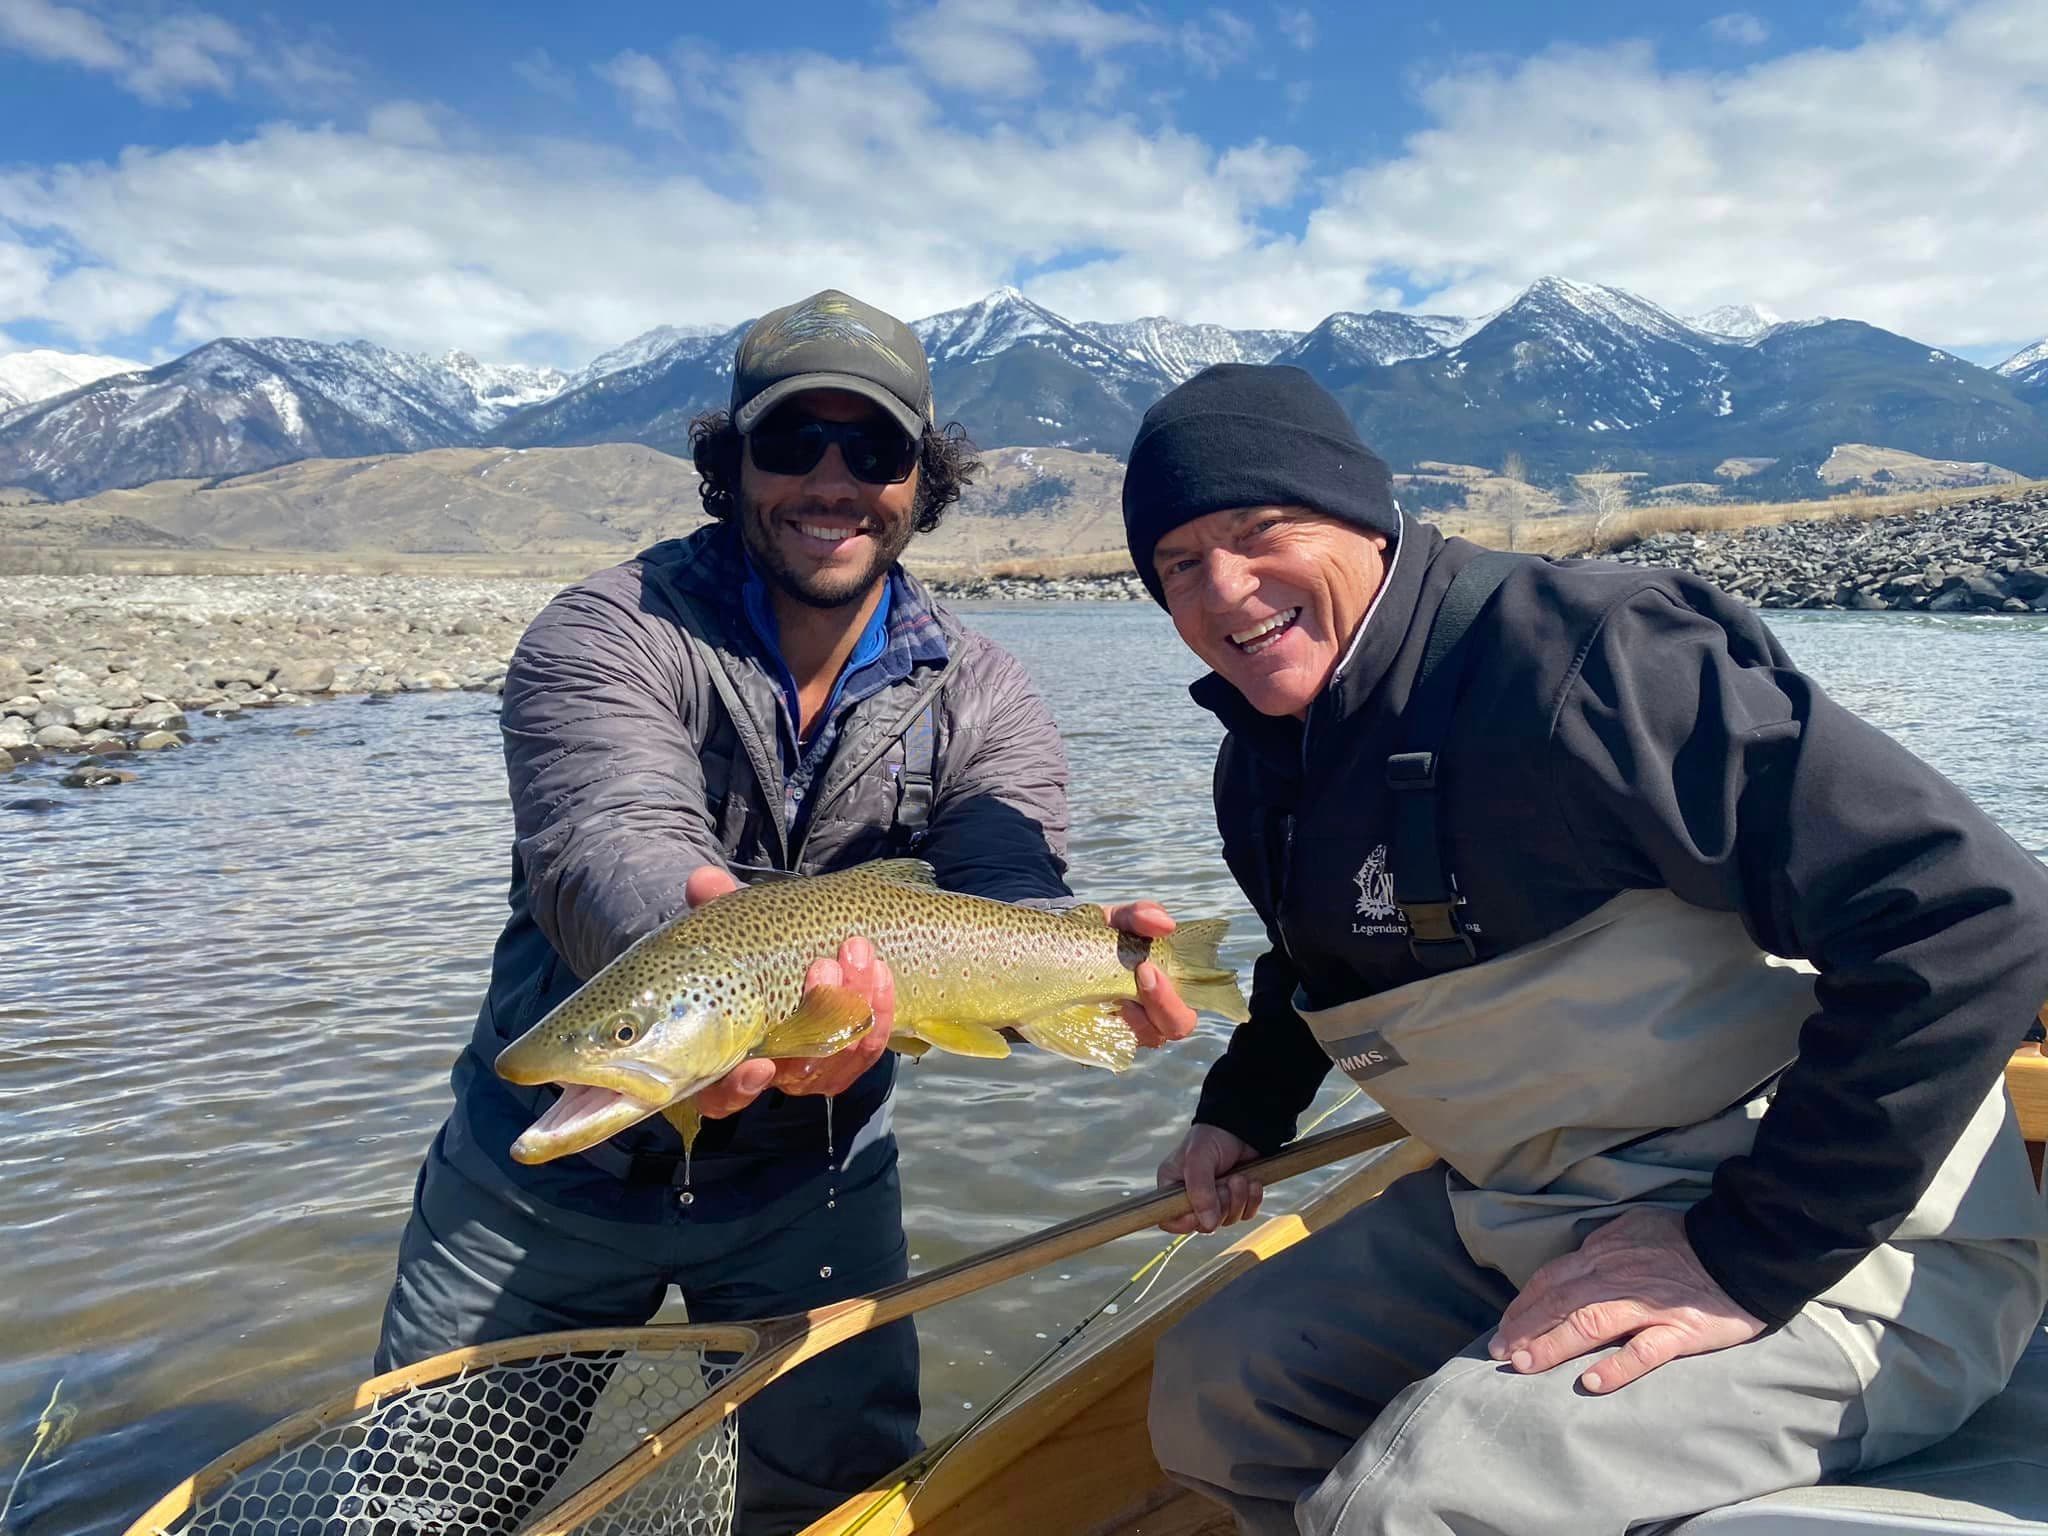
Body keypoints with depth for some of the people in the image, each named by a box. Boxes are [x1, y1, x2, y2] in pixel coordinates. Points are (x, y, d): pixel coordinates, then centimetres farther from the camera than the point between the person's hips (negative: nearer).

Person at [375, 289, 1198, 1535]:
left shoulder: (982, 699, -7)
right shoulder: (610, 634, -16)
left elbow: (1006, 907, -20)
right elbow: (604, 849, -33)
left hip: (810, 1182, 2)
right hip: (549, 1164, -1)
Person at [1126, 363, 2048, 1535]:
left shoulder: (1571, 659, -25)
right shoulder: (1264, 767, 4)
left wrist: (1752, 1257, -25)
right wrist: (1243, 1108, 13)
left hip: (1844, 1254, -8)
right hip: (1525, 1222, 8)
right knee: (1206, 1400, 7)